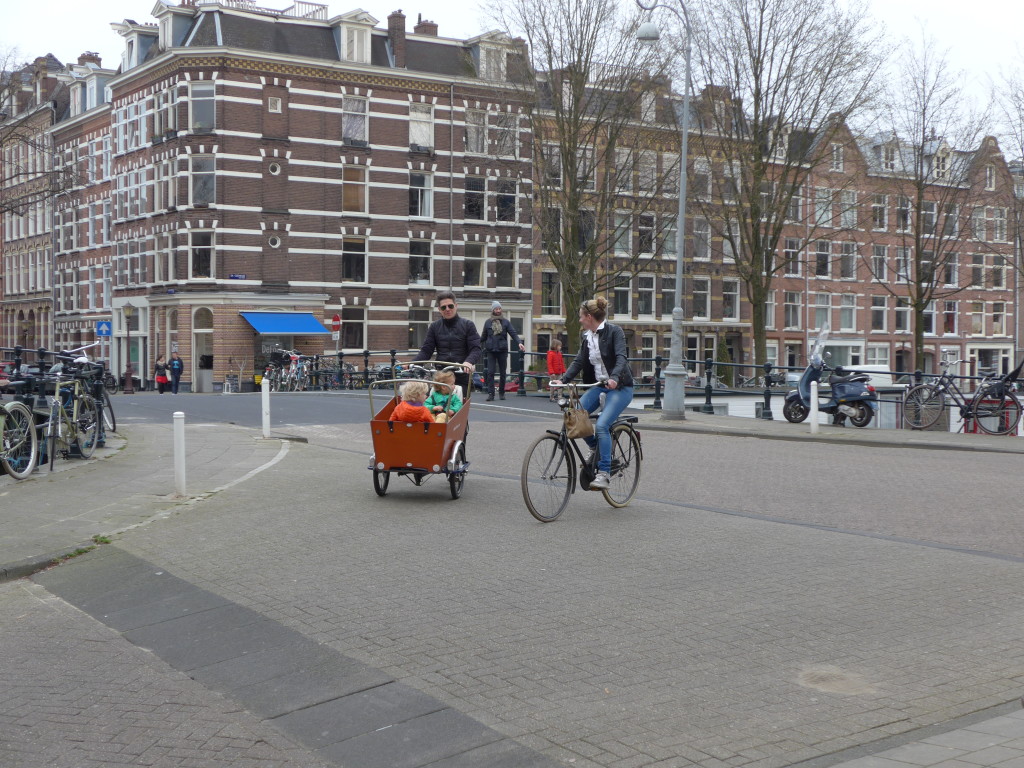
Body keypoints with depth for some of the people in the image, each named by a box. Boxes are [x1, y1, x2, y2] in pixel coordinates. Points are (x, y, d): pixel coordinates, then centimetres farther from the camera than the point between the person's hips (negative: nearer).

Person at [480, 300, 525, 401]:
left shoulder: (505, 322, 5)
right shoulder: (488, 322, 7)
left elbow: (513, 333, -2)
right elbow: (484, 336, 15)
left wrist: (519, 343, -17)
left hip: (502, 350, 0)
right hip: (491, 351, 0)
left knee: (502, 373, 6)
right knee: (490, 372, -8)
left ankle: (501, 392, 18)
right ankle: (490, 393, -9)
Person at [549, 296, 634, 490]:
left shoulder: (614, 332, -11)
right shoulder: (587, 337, 10)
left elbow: (622, 357, -23)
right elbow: (579, 361, 4)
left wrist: (614, 377, -41)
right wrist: (563, 379, -12)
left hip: (619, 386, -7)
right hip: (598, 385, 7)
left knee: (602, 425, -24)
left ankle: (604, 474, -18)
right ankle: (595, 447, 15)